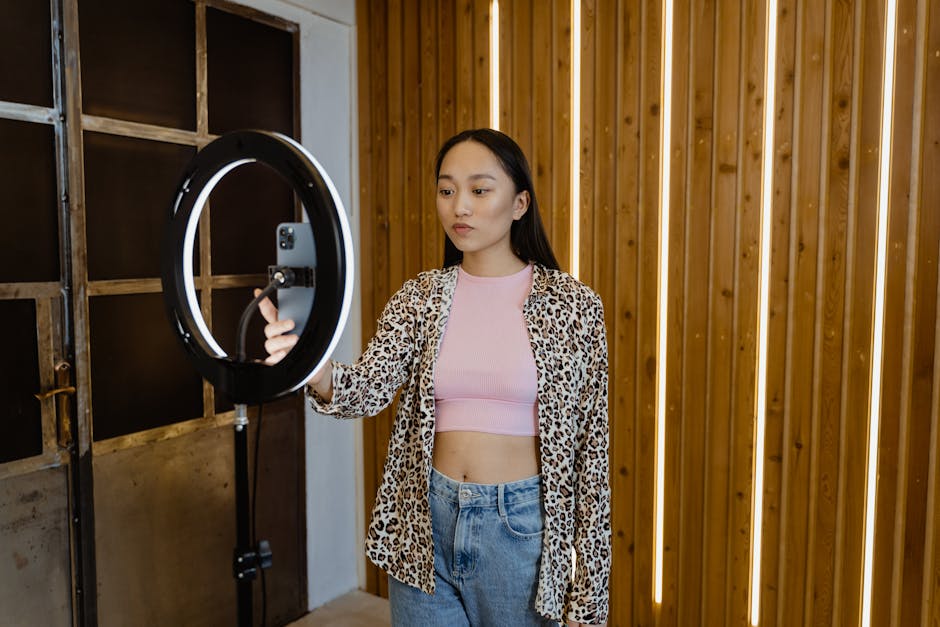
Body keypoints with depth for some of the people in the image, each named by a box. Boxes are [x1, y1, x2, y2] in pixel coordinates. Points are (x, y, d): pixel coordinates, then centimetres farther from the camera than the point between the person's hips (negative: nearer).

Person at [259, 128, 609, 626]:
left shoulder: (572, 304, -8)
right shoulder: (419, 299, 0)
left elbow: (590, 451, -5)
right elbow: (368, 389, -14)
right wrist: (315, 369, -37)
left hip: (520, 528, -2)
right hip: (424, 526, 2)